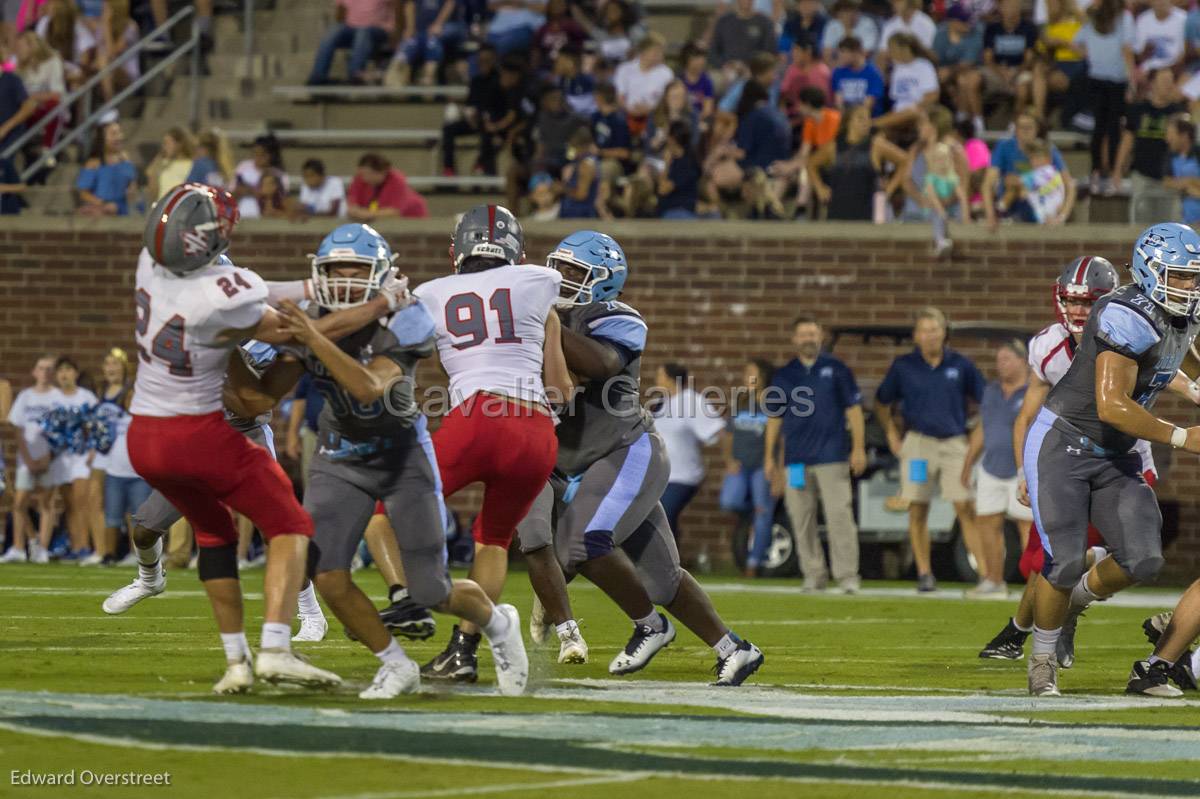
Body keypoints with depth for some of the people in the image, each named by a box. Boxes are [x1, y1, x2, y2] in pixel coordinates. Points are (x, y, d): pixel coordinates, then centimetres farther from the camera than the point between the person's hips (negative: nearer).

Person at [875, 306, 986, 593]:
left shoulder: (960, 365, 3)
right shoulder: (903, 366, 4)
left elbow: (985, 400, 12)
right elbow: (882, 402, 17)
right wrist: (892, 433, 9)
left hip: (954, 443, -1)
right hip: (918, 443, 1)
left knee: (965, 508, -9)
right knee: (917, 511, -1)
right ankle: (924, 574, 6)